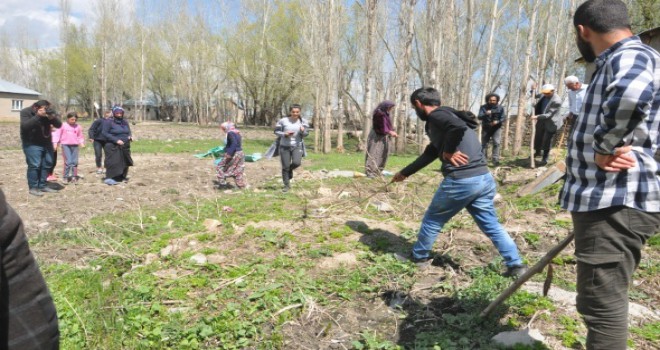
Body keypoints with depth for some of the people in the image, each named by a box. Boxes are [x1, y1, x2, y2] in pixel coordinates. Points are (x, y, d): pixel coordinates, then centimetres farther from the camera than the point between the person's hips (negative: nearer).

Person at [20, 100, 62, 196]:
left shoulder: (48, 113, 2)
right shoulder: (26, 112, -11)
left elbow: (59, 125, -3)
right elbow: (25, 126, -26)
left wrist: (53, 118, -24)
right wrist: (37, 116, -33)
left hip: (46, 143, 6)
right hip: (32, 144, -6)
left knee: (47, 164, 9)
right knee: (34, 165, -11)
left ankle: (42, 186, 21)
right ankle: (33, 188, -2)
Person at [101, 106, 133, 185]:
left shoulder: (125, 122, 14)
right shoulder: (109, 122, -5)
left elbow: (128, 132, 24)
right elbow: (104, 133, -11)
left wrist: (130, 136, -1)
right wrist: (116, 140, -19)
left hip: (124, 147, 6)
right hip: (113, 147, -6)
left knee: (124, 162, 6)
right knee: (113, 162, -10)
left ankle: (121, 177, 19)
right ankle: (109, 178, -5)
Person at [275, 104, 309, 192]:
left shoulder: (303, 121, -1)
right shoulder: (283, 121, -7)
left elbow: (306, 133, -2)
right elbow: (276, 131, -1)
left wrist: (303, 131, -25)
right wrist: (285, 134, -19)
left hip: (297, 146, 1)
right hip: (285, 146, -1)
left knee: (296, 163, -20)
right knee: (285, 167, 1)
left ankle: (290, 170, 17)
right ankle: (287, 185, 19)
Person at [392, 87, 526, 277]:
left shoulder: (436, 115, -5)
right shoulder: (444, 117, 24)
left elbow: (459, 127, -30)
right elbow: (429, 154, 32)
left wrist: (448, 151, -12)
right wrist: (405, 173, 39)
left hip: (460, 181, -8)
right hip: (484, 179, 8)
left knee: (432, 220, 14)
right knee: (492, 225, 17)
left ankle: (419, 257, 31)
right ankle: (516, 265, 17)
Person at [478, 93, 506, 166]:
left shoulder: (500, 108, -3)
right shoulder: (483, 107, -6)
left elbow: (504, 118, -10)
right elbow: (479, 117, -19)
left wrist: (497, 122, -30)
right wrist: (486, 114, -40)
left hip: (496, 128, 0)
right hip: (486, 128, 0)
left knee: (496, 143, -15)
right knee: (484, 144, 0)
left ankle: (495, 160, -15)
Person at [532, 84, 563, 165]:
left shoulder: (556, 101, -26)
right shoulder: (545, 96, -3)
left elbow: (549, 114, -27)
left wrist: (537, 117, -35)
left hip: (551, 123, -8)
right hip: (542, 121, 8)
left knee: (547, 141, 0)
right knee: (538, 138, 20)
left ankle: (545, 159, 14)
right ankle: (538, 152, 44)